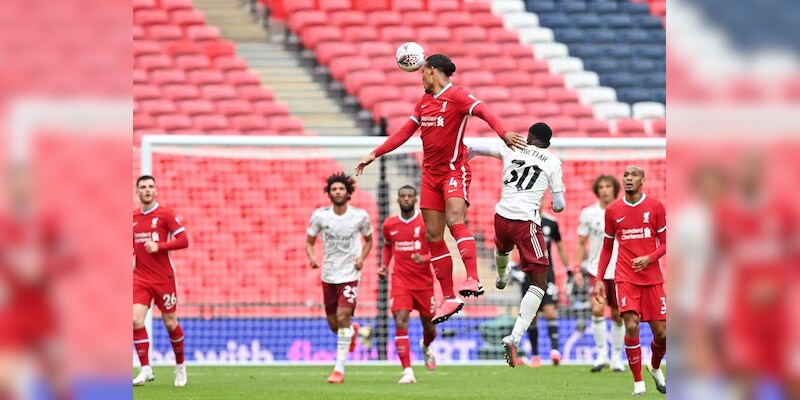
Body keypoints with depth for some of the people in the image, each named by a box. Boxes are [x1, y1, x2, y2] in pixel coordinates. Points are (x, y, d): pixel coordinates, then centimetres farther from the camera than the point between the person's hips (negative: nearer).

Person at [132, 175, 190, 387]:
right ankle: (145, 369, -8)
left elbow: (183, 240, -12)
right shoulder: (132, 218, 8)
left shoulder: (165, 213, -6)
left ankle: (180, 366, 27)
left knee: (170, 323, 5)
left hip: (164, 278, -3)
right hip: (140, 278, 3)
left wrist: (159, 246, -21)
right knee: (136, 320, -14)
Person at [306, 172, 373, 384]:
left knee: (342, 317, -18)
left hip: (349, 274, -3)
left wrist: (362, 257, -8)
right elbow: (309, 241, 5)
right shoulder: (320, 215, -5)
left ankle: (339, 369, -13)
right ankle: (353, 331, 48)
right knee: (333, 325, 10)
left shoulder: (360, 216, -7)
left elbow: (369, 240, 10)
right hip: (328, 275, 3)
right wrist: (311, 257, -16)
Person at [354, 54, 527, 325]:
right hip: (430, 173, 8)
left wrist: (504, 134, -41)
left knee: (455, 221, -29)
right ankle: (449, 298, 6)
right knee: (433, 236, 3)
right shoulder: (424, 101, 15)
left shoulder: (457, 96, -9)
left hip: (454, 169, -8)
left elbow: (484, 112, -23)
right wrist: (375, 154, 23)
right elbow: (405, 132, 23)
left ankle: (473, 280, -39)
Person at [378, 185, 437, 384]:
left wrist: (424, 259, -24)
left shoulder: (426, 222, -6)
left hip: (424, 282, -1)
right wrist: (384, 264, 7)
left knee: (429, 326, 12)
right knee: (400, 323, -17)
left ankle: (425, 347, 50)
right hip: (400, 282, 1)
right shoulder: (389, 225, 4)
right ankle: (407, 371, -18)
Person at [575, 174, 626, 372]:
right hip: (596, 270, -1)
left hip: (619, 272, 1)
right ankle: (601, 354, -9)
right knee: (598, 309, -20)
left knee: (617, 316, 6)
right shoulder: (588, 213, -2)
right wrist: (577, 270, -1)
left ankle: (617, 358, 20)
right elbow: (581, 243, 5)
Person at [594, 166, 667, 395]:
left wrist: (649, 258, -15)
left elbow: (665, 243, 4)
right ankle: (638, 381, -6)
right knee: (631, 325, -18)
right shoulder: (613, 210, 5)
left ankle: (655, 367, 33)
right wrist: (599, 279, 8)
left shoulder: (656, 207, 1)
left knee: (661, 332, 0)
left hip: (652, 277, 0)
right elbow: (607, 247, 14)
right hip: (625, 278, 0)